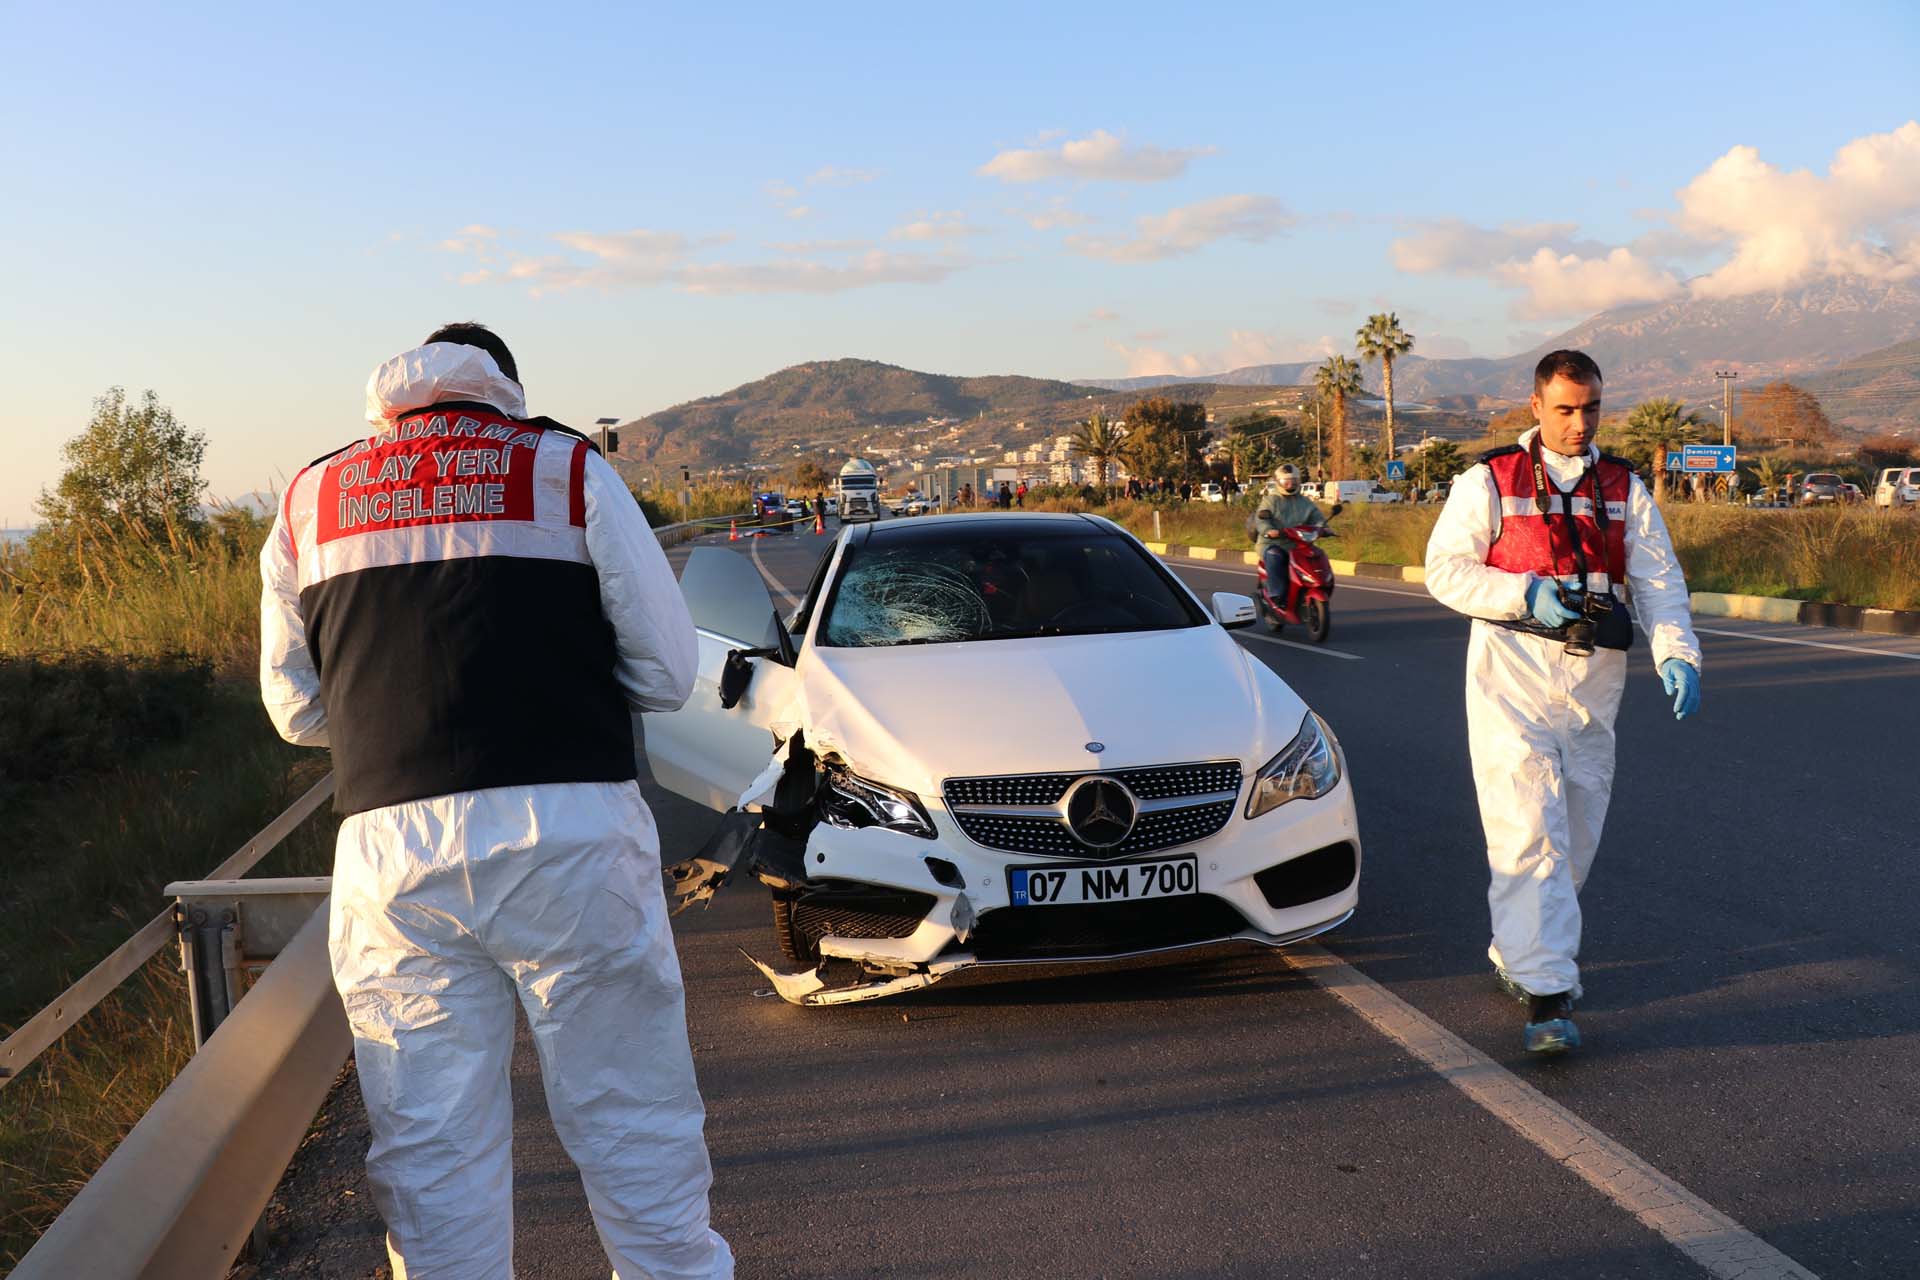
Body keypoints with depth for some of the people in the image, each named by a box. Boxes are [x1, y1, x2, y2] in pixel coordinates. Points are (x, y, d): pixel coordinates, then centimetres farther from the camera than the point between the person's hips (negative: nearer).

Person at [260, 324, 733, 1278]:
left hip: (387, 847, 2)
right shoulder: (566, 468, 6)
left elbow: (295, 708, 17)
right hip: (568, 832, -2)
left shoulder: (309, 498, 14)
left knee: (430, 1146, 10)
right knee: (630, 1118, 9)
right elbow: (665, 670, 4)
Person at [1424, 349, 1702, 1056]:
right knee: (1529, 832, -13)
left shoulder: (1625, 489, 10)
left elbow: (1659, 581, 4)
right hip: (1513, 672, -4)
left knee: (1577, 833, 11)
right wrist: (1526, 595, -17)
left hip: (1593, 678, 5)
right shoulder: (1490, 482, 0)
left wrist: (1676, 655, -13)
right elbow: (1445, 569, -3)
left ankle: (1514, 955, 31)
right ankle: (1547, 995, -14)